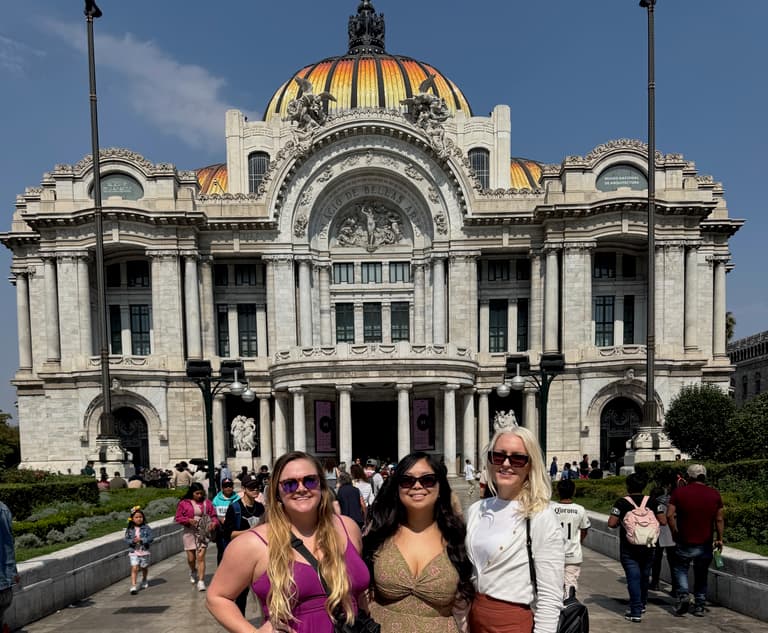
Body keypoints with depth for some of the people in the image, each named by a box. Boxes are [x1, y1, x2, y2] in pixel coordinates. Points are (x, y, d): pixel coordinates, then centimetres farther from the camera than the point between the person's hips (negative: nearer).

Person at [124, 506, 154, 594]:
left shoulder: (146, 528, -6)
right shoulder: (130, 529, -1)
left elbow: (151, 537, -10)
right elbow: (126, 539, -1)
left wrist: (141, 540, -19)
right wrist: (132, 541, -19)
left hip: (144, 551, 1)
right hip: (133, 551, 0)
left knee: (144, 567, 17)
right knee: (134, 568, -11)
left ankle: (144, 580, 44)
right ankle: (133, 586, -11)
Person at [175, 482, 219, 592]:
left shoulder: (207, 503, 3)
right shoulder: (183, 503, 0)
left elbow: (213, 516, 5)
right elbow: (178, 518, 0)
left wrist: (214, 523, -16)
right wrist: (189, 520, -16)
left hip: (203, 533, 0)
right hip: (189, 533, 0)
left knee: (201, 557, -10)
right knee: (191, 558, 8)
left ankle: (201, 581, -7)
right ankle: (193, 571, 43)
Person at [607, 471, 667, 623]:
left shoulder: (622, 502, -10)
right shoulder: (653, 502, -2)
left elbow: (611, 523, -15)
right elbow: (663, 521, -4)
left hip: (629, 548, -3)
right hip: (649, 546, 4)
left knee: (633, 577, -3)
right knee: (645, 576, 20)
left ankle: (636, 612, -7)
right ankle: (642, 604, 36)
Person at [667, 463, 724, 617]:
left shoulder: (679, 492, -6)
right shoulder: (714, 494, -1)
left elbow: (670, 515, -12)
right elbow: (719, 519, -1)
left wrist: (674, 532, 2)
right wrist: (719, 538, 9)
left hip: (684, 542, -2)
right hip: (705, 544, 2)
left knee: (681, 569, 15)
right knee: (701, 575, 15)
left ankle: (683, 595, -5)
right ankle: (699, 606, 16)